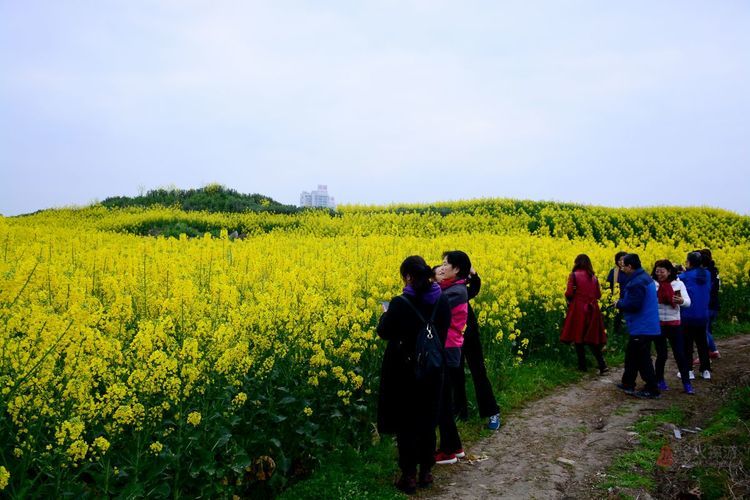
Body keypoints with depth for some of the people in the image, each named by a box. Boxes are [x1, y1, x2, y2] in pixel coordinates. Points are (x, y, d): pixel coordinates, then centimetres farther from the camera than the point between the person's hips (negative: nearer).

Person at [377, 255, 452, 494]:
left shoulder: (400, 303, -21)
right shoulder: (442, 301, -5)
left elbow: (384, 332, -11)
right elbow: (443, 331, 8)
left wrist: (386, 314, 8)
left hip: (404, 371, -5)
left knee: (406, 424, 7)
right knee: (427, 422, 17)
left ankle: (409, 477, 14)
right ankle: (426, 472, 27)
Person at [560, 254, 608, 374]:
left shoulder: (574, 275, -8)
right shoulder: (593, 277, 6)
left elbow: (569, 294, -13)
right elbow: (598, 295, 8)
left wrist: (569, 299, 9)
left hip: (578, 310, -4)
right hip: (592, 310, 5)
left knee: (578, 338, 8)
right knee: (592, 338, 12)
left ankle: (582, 366, 14)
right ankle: (602, 365, 0)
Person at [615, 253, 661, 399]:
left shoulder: (637, 282, -23)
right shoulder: (644, 277, 12)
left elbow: (633, 305, -27)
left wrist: (619, 304, -10)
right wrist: (622, 302, 8)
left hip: (642, 329, -11)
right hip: (646, 326, 11)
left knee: (643, 359, 0)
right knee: (631, 354, 20)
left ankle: (652, 390, 9)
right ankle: (628, 384, 30)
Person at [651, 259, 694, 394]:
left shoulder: (678, 284, -1)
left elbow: (688, 302, -9)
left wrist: (681, 301, -31)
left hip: (674, 324, 1)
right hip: (657, 324, -1)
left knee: (680, 354, 3)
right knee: (661, 354, 6)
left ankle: (686, 383, 14)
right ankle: (659, 380, 26)